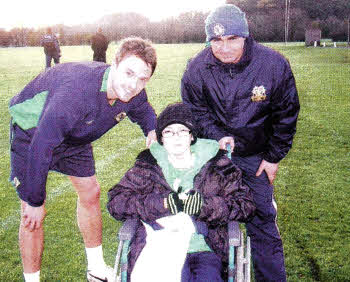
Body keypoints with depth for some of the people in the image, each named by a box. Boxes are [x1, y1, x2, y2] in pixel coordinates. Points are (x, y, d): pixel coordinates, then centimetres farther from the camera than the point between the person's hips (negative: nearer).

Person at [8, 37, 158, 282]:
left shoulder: (134, 95, -19)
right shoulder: (77, 90, -42)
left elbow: (143, 109, 10)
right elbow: (41, 146, -36)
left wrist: (152, 129, -14)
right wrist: (34, 200, -27)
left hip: (74, 137, 7)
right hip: (33, 131, -6)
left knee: (90, 193, 11)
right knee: (33, 215, -9)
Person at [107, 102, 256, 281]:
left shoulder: (216, 163, 12)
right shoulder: (148, 164, 12)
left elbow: (246, 206, 7)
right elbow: (115, 202, 3)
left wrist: (205, 204, -10)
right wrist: (163, 203, -9)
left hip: (204, 250, 1)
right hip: (159, 250, 0)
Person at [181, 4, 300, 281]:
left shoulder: (274, 65, -18)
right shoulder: (196, 69, -15)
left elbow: (286, 116, -5)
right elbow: (195, 111, 0)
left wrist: (274, 157, -2)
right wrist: (217, 136, -16)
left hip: (256, 155, -1)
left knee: (262, 219, 4)